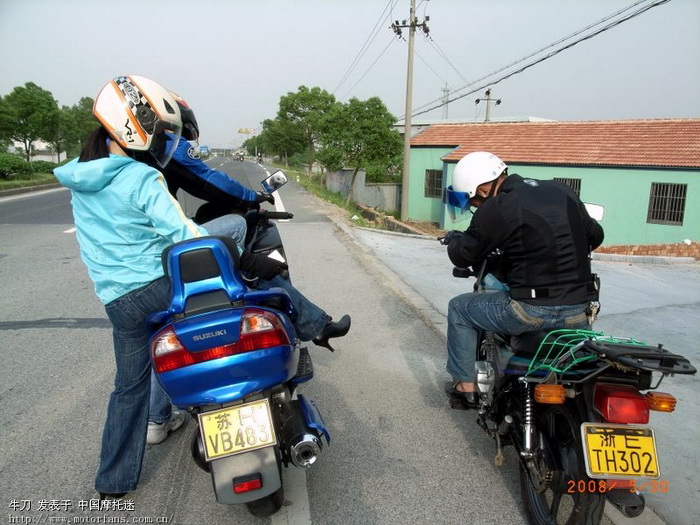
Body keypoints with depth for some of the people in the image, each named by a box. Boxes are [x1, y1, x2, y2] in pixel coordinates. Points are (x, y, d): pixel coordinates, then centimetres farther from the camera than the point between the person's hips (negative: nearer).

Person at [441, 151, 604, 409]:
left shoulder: (496, 209, -10)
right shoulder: (563, 191, 10)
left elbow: (463, 256, -3)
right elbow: (595, 235, 20)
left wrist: (453, 239, 18)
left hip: (532, 311, -6)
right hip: (580, 311, 6)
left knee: (459, 308, 15)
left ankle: (465, 386, 20)